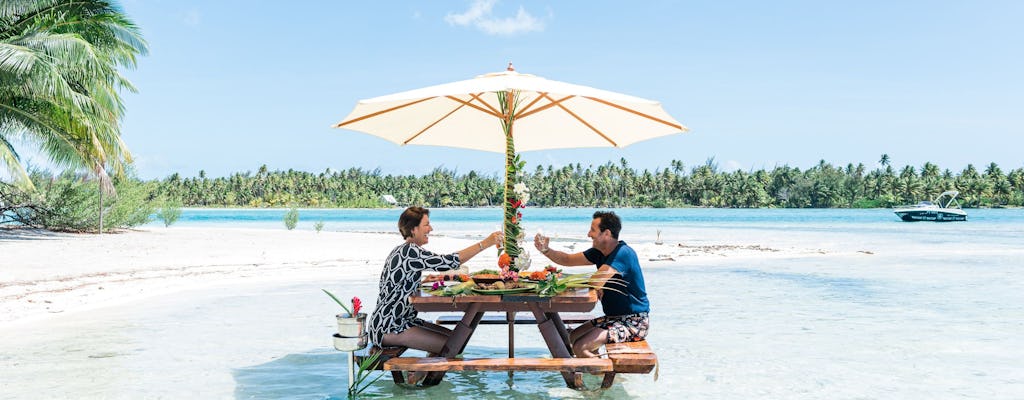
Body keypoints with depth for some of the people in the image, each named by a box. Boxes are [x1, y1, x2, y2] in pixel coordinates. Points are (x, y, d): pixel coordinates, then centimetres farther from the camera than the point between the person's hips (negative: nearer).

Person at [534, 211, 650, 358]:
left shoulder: (623, 253, -21)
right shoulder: (601, 252, 8)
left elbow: (595, 282, -26)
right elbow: (568, 260, 14)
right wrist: (545, 250, -2)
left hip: (634, 322, -10)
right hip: (614, 317, 10)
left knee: (580, 347, -21)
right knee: (573, 337, 14)